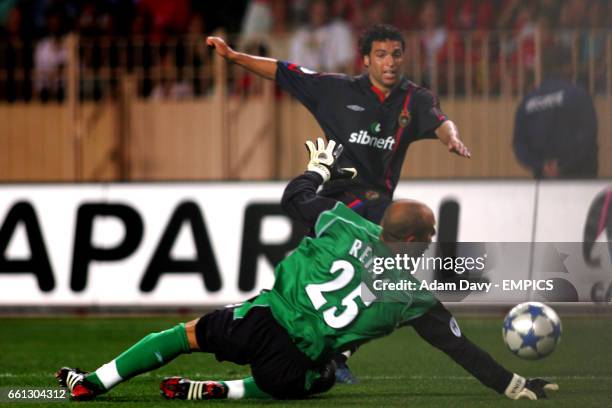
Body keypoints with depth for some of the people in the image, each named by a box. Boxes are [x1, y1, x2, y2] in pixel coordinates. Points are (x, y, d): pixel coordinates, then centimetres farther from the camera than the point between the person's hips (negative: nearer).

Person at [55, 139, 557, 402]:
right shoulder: (418, 299, -4)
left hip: (262, 318, 2)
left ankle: (92, 382, 22)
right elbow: (461, 348, 1)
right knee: (298, 383, 33)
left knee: (188, 334, 23)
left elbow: (294, 198, 15)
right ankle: (215, 391, 10)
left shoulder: (346, 226, 0)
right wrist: (515, 385, 8)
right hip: (302, 363, -1)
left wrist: (320, 166, 34)